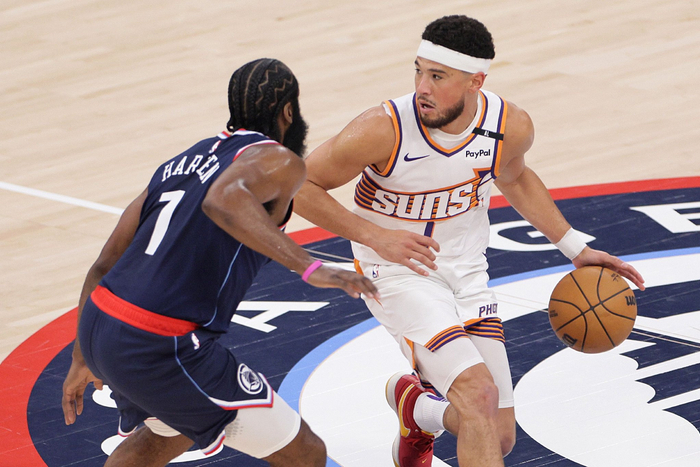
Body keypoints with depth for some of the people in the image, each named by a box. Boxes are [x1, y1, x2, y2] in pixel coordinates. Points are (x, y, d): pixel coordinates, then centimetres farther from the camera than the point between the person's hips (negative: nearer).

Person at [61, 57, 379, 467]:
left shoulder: (183, 162, 21)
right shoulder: (279, 162, -3)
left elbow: (105, 265, 23)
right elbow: (224, 199, -28)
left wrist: (83, 359, 33)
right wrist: (308, 266, -31)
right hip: (163, 351, -9)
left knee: (171, 431, 39)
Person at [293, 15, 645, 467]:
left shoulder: (512, 127, -13)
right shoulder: (384, 129, -26)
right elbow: (299, 184, -16)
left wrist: (576, 248, 10)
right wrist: (375, 236, -26)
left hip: (467, 275, 5)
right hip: (398, 273, -5)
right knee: (478, 391, -28)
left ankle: (416, 406, 39)